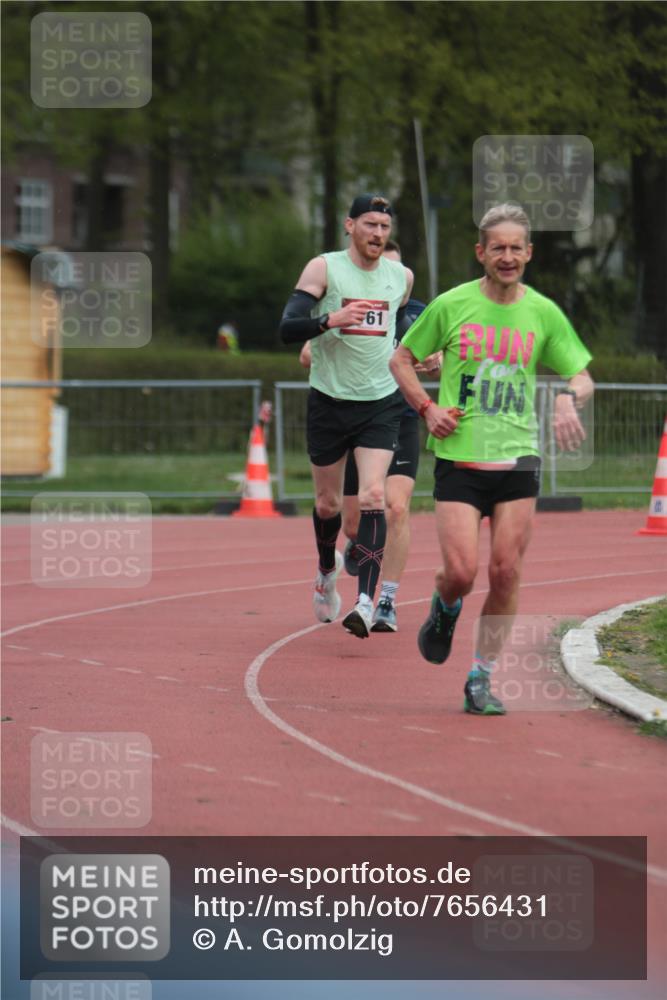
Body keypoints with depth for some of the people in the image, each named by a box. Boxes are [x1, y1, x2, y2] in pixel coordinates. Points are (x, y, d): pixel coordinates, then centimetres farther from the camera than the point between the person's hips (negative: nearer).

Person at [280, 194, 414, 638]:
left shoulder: (401, 276, 7)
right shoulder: (324, 268, -6)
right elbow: (288, 328, -15)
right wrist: (330, 320, -29)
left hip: (381, 404, 1)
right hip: (330, 402, -1)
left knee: (373, 497, -16)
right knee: (328, 503, 11)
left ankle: (366, 601, -23)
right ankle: (328, 570, 41)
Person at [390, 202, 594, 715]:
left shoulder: (544, 313, 4)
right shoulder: (451, 305, 0)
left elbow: (582, 378, 12)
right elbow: (401, 359, 11)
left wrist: (569, 399, -11)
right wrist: (427, 409, -3)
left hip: (518, 459, 2)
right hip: (458, 458, -1)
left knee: (506, 574, -4)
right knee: (460, 572, -11)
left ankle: (481, 679, 9)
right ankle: (445, 607, 26)